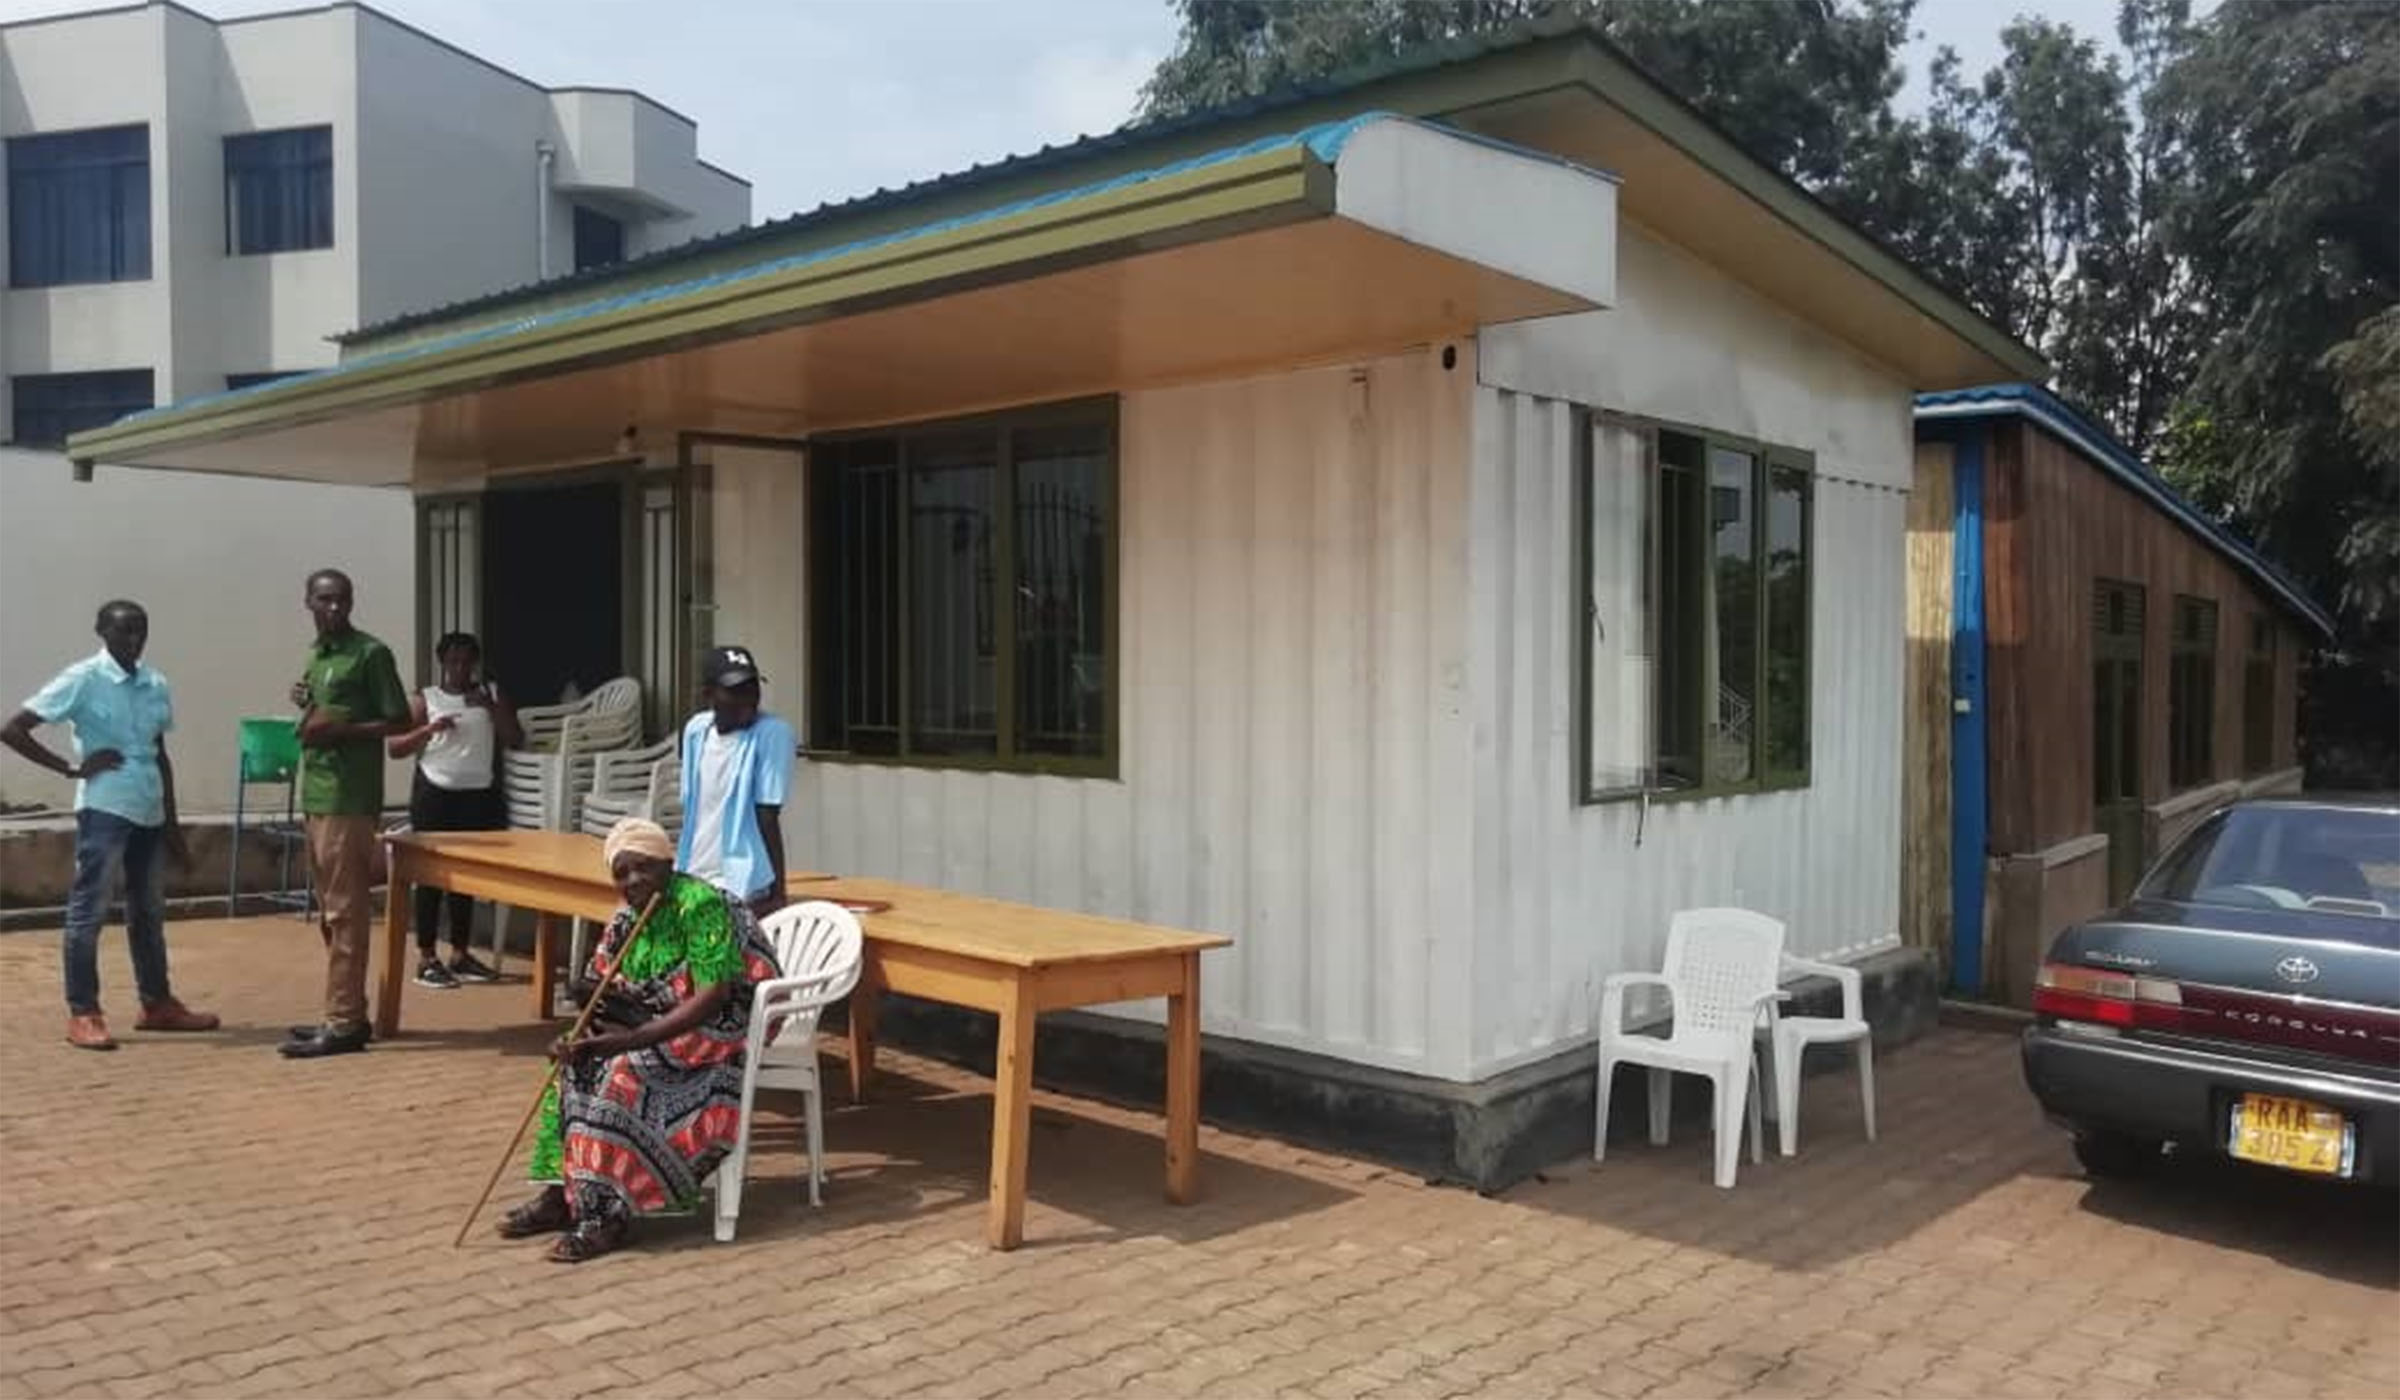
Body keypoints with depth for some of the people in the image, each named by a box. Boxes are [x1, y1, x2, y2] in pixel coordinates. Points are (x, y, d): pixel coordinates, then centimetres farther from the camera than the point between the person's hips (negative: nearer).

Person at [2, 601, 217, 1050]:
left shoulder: (156, 685, 9)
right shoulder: (83, 679, -7)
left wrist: (172, 822, 16)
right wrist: (71, 768, -11)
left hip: (149, 810, 6)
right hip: (105, 808, -6)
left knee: (149, 910, 14)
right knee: (88, 909, -2)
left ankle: (157, 1003, 24)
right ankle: (82, 1014, 4)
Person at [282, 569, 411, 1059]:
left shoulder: (370, 653, -8)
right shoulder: (317, 654, 17)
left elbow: (400, 721, -10)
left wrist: (340, 729, -20)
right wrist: (307, 706, 7)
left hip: (349, 798, -9)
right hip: (317, 794, 9)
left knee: (344, 912, -7)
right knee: (329, 912, 12)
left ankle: (344, 1023, -4)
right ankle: (347, 1014, 19)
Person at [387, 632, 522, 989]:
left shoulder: (491, 694, 10)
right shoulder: (425, 699, 3)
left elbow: (516, 740, 3)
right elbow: (395, 748, -1)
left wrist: (491, 707, -10)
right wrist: (429, 729, -16)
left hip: (479, 796, 3)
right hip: (435, 794, -3)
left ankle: (460, 954, 18)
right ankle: (426, 958, 2)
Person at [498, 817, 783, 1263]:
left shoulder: (701, 904, -17)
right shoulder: (627, 919, 8)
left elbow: (714, 996, -24)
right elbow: (602, 991, 7)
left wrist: (636, 1037, -28)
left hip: (725, 1027, -8)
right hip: (662, 1026, 8)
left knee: (625, 1069, -26)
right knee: (582, 1061, -9)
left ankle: (606, 1212, -21)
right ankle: (563, 1192, -6)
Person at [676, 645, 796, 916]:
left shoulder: (772, 734, -13)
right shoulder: (696, 730, 5)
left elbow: (768, 818, -13)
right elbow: (690, 810, 14)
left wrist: (778, 893, -14)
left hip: (743, 888, -6)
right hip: (693, 882, 6)